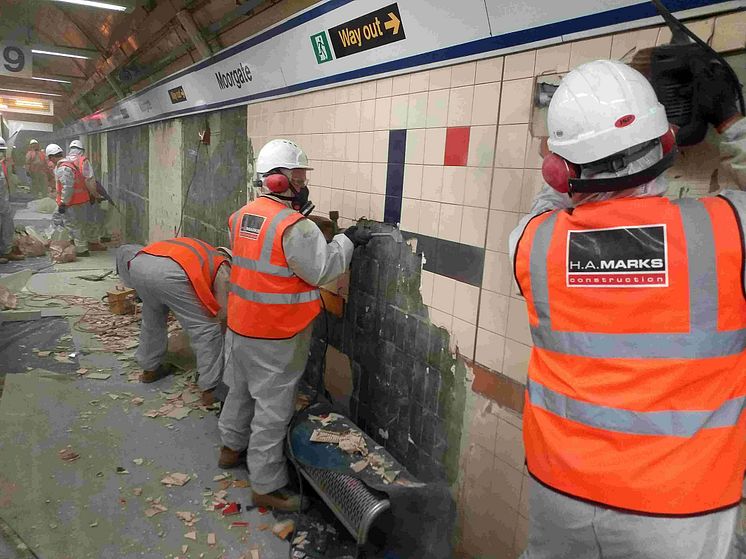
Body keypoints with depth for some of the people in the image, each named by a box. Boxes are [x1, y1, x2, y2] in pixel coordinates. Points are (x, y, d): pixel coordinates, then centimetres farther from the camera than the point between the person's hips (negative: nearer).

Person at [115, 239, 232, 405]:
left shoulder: (198, 250, 41)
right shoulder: (222, 267, 24)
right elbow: (222, 311, 19)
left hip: (138, 264, 7)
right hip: (170, 272, -7)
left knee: (152, 319, 32)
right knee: (206, 330, 6)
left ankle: (150, 368, 47)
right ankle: (211, 389, 7)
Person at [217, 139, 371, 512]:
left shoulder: (242, 215, 3)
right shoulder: (294, 227, -24)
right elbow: (322, 271, -20)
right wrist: (346, 241, -7)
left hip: (240, 325, 9)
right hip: (276, 336, -8)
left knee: (241, 389, 26)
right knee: (273, 407, 4)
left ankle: (232, 447, 48)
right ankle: (266, 486, 17)